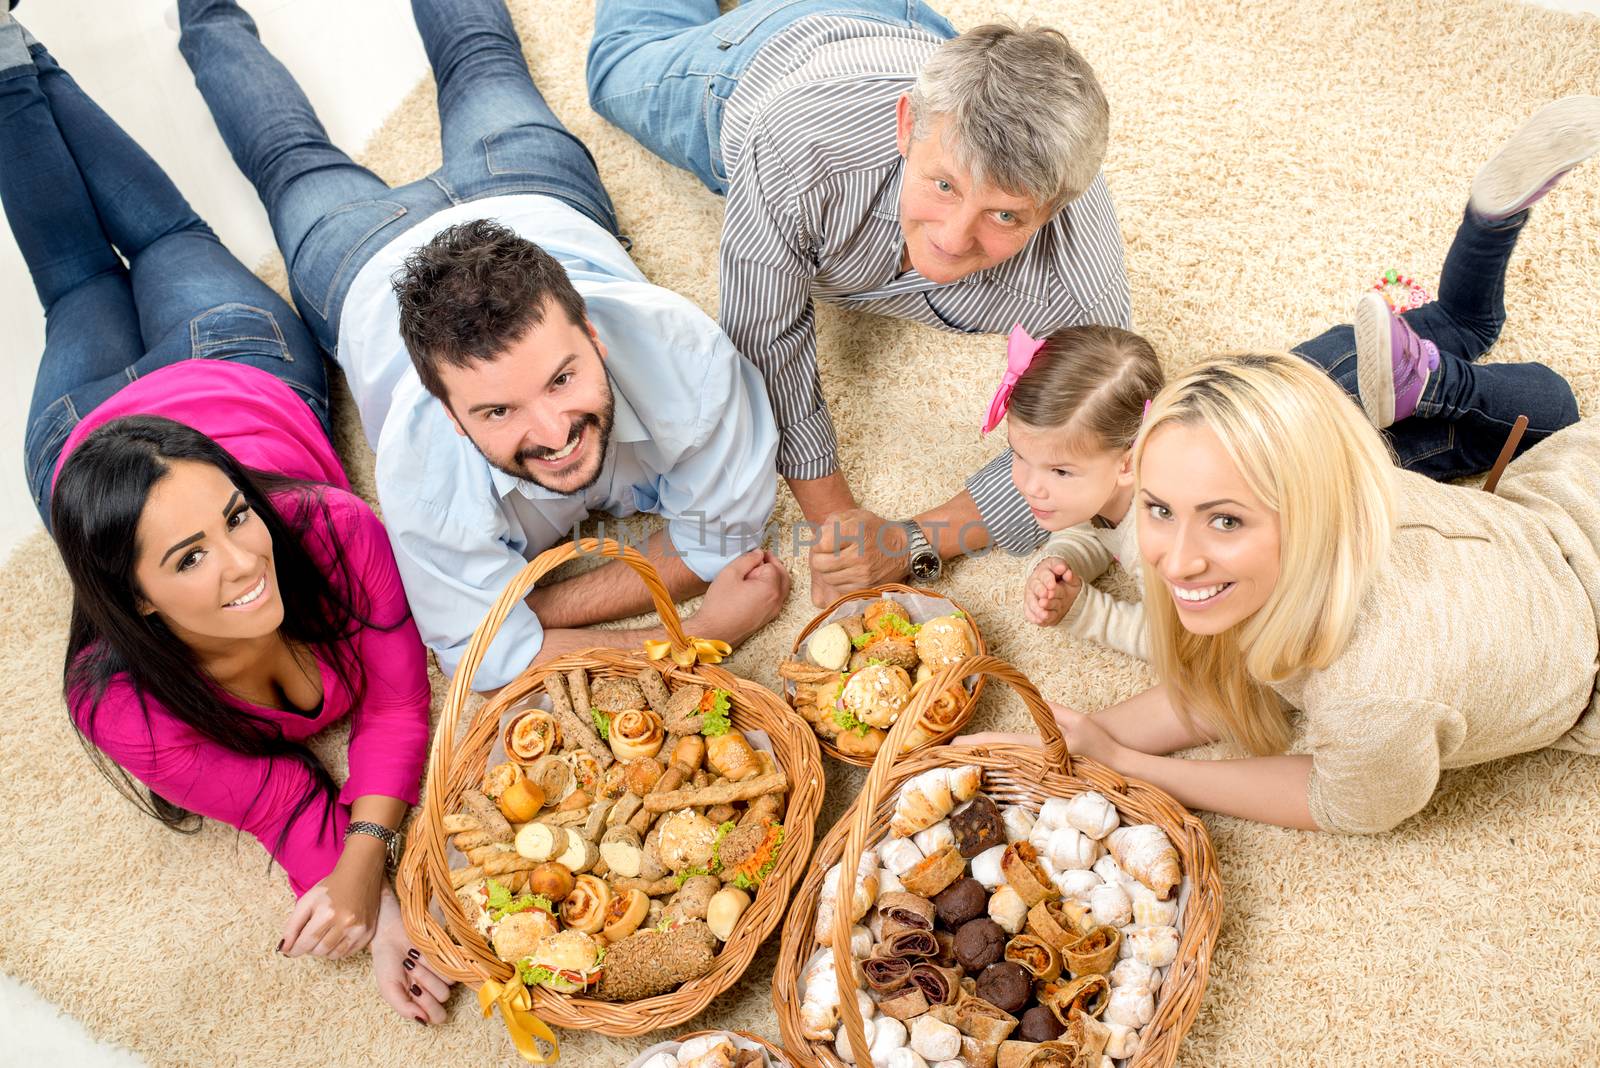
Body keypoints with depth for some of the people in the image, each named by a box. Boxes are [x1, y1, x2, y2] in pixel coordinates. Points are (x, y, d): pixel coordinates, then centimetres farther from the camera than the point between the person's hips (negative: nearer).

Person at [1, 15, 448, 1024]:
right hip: (86, 434, 1)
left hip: (238, 368, 0)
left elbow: (400, 693, -33)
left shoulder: (329, 530, -47)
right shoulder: (123, 710, -43)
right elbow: (286, 808, -34)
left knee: (167, 234, 32)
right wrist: (379, 914, -52)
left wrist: (365, 862, -49)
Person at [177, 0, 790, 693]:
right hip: (369, 268, -1)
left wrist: (543, 604, -40)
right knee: (294, 160, 33)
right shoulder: (423, 475, -49)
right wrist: (697, 639, -46)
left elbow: (721, 534, -33)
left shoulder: (680, 346, -48)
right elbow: (495, 660, -36)